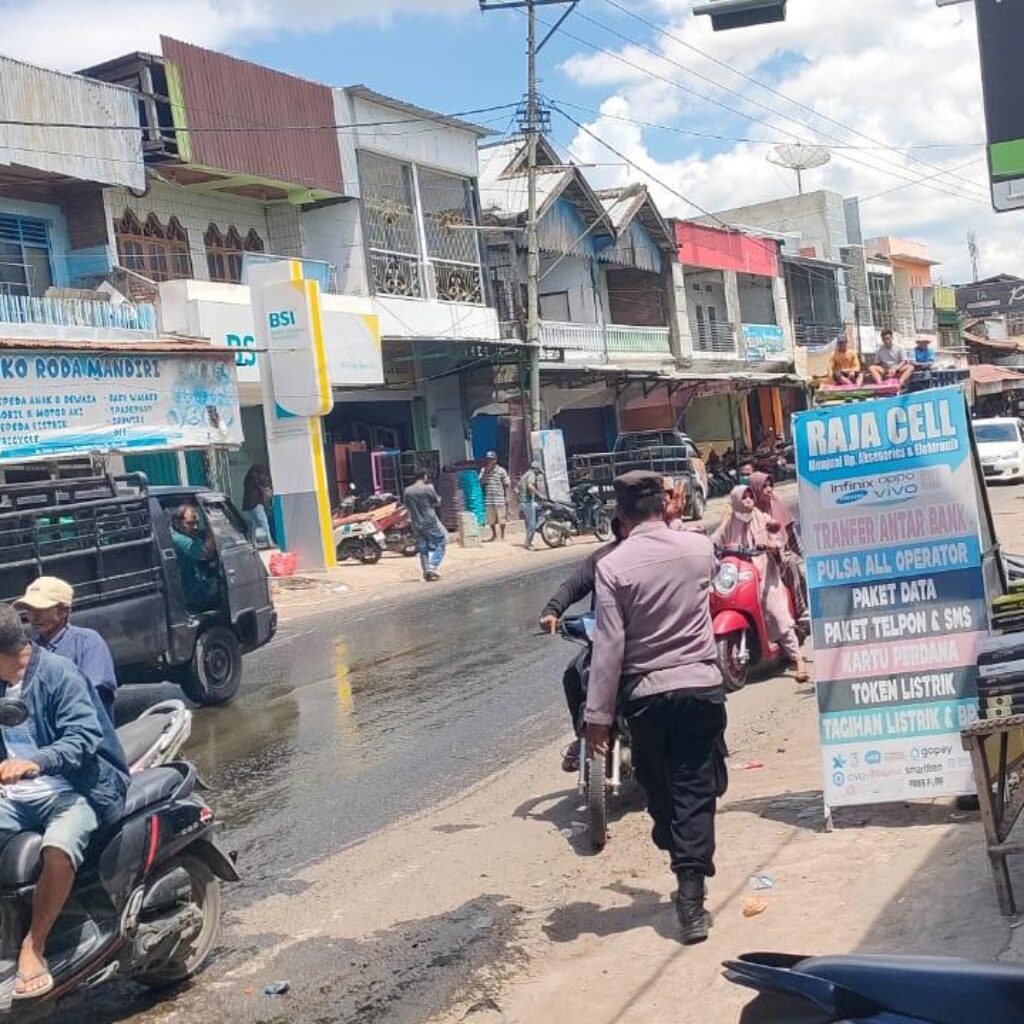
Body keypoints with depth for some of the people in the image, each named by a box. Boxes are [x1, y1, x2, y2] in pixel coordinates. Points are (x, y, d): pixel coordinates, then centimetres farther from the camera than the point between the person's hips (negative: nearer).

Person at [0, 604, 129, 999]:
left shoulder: (56, 673, -12)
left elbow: (84, 736, -23)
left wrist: (35, 762, -39)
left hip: (76, 790, -8)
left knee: (59, 848, -36)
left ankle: (33, 948, -20)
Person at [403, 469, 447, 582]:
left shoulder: (407, 491, 2)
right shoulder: (428, 488, -10)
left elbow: (406, 505, 10)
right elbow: (437, 504, -1)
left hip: (416, 524, 5)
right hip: (430, 522, -5)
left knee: (423, 549, 11)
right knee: (441, 543, 9)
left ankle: (426, 572, 9)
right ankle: (433, 566, -3)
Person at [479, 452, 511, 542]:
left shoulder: (501, 471, -3)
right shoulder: (483, 470, 6)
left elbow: (506, 485, 0)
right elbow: (480, 483, -4)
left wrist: (506, 498, -4)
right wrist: (486, 472, -12)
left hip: (500, 499, -3)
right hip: (488, 499, 3)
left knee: (502, 519, 2)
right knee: (491, 519, 11)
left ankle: (502, 535, 15)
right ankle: (494, 535, 27)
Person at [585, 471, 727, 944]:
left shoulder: (611, 567, -12)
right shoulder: (699, 547, -2)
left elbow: (608, 647, -14)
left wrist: (597, 713, -9)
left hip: (646, 695, -1)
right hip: (700, 686, 2)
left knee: (660, 792, 16)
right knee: (696, 793, 4)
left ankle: (688, 878, 29)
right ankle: (691, 895, -4)